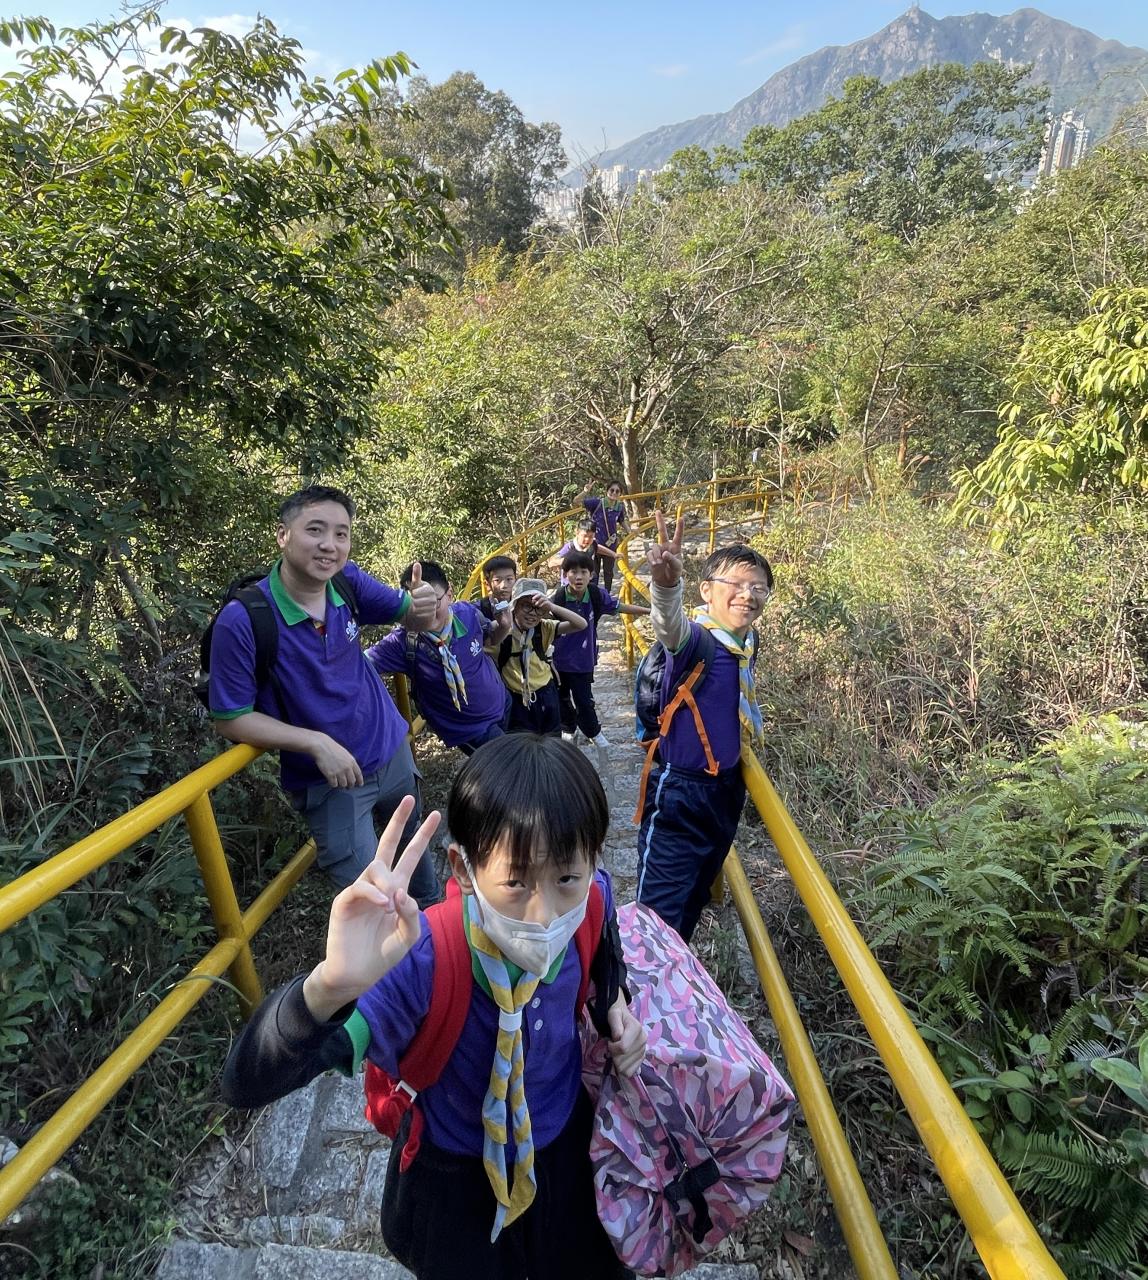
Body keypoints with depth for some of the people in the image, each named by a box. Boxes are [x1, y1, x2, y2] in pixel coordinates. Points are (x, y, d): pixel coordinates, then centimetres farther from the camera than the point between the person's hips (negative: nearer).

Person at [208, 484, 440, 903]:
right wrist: (318, 743, -27)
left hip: (392, 751, 5)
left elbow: (410, 617, -1)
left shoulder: (347, 581, -13)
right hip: (328, 782, -5)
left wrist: (423, 606, -25)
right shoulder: (241, 621, -26)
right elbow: (231, 718, -17)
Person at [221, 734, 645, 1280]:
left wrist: (615, 1000, -13)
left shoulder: (589, 897, -27)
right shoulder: (424, 960, -41)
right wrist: (331, 985, -64)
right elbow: (248, 1085, -47)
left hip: (569, 1146, 4)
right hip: (459, 1181, -3)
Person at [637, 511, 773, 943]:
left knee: (697, 897, 26)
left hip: (728, 787, 8)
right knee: (659, 910, -1)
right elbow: (671, 626, -50)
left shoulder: (748, 641, -1)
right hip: (679, 791, -8)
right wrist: (666, 583, -67)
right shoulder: (696, 638, -23)